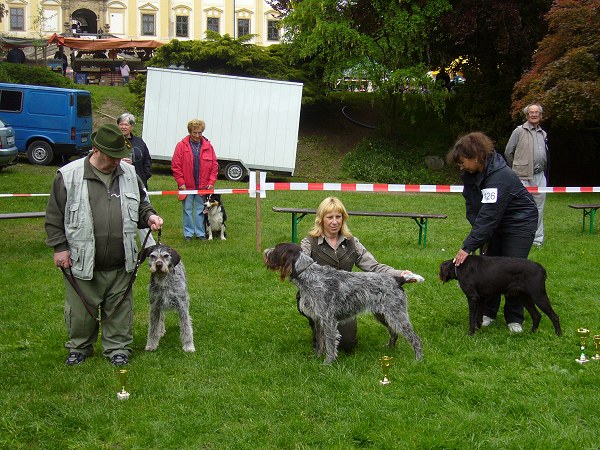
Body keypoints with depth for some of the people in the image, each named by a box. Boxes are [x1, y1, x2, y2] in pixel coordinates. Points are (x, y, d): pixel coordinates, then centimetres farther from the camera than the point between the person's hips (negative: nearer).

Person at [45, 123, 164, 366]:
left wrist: (149, 216, -2)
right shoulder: (69, 176, -8)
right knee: (81, 309, 11)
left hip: (121, 263, 3)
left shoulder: (129, 174, 4)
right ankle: (79, 347, 32)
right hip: (82, 262, -3)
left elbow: (141, 204, 18)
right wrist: (59, 247, -6)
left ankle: (117, 348, 29)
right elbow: (54, 216, -3)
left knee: (119, 308, 13)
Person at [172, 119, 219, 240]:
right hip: (187, 185, -1)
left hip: (203, 186, 2)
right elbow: (175, 166, -5)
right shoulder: (181, 146, -5)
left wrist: (211, 182, -2)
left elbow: (214, 165, 5)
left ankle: (200, 233, 17)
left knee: (200, 210, 9)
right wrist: (181, 182, -9)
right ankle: (188, 233, 16)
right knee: (187, 210, 7)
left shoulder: (208, 146, 2)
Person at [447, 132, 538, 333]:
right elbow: (473, 208, -2)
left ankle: (514, 319, 5)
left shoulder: (500, 176, -34)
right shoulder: (471, 174, -8)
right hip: (495, 225, 7)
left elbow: (488, 216, -37)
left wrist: (468, 247, -37)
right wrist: (479, 236, -17)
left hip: (520, 222, -7)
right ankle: (488, 312, 13)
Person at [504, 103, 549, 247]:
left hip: (540, 176, 5)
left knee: (539, 209, 8)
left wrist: (543, 169, 16)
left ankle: (538, 240, 15)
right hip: (523, 176, -5)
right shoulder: (519, 131, -1)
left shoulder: (543, 134, 16)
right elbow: (508, 152, 3)